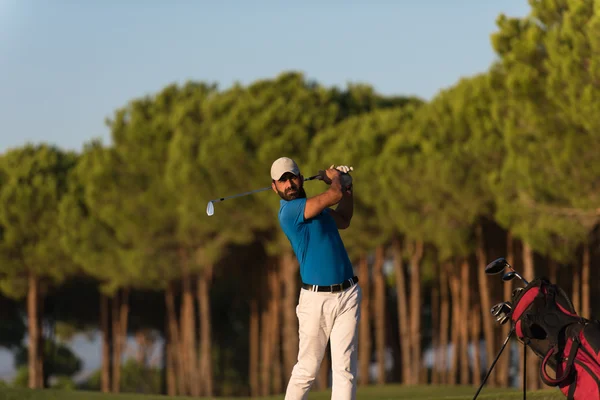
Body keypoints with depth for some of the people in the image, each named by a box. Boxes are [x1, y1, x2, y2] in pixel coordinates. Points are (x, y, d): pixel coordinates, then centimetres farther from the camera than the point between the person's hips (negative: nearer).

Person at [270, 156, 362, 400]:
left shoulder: (312, 206, 16)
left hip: (347, 295, 6)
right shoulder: (290, 210, -12)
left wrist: (346, 185, 22)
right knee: (307, 369, -1)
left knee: (345, 368, -3)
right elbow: (334, 195, -18)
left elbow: (343, 221, 33)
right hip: (316, 298, -6)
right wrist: (335, 178, 3)